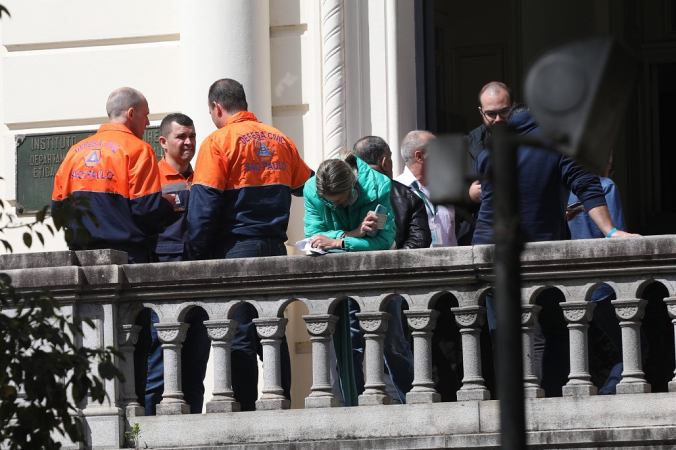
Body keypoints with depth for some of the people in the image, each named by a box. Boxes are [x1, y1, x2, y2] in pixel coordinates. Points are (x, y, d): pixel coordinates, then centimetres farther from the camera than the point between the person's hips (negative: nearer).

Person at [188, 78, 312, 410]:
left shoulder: (218, 142, -6)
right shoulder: (280, 141, 10)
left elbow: (204, 206, -10)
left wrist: (199, 255, -6)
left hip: (236, 249, -6)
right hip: (275, 247, 6)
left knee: (239, 336, -5)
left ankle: (246, 410, -8)